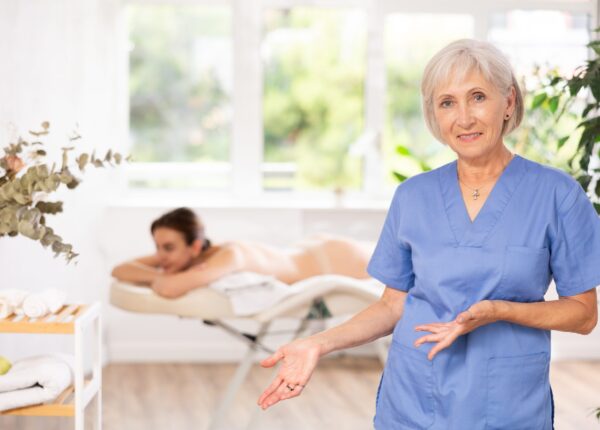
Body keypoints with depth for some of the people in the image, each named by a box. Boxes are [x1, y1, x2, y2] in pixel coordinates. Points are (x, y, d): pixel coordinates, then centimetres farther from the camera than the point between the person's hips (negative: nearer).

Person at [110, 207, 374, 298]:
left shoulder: (229, 256, -43)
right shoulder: (184, 256, -20)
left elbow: (169, 288, -57)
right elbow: (120, 270, -16)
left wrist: (158, 279, -34)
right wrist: (159, 274, -34)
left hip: (335, 261, -7)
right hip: (311, 252, 7)